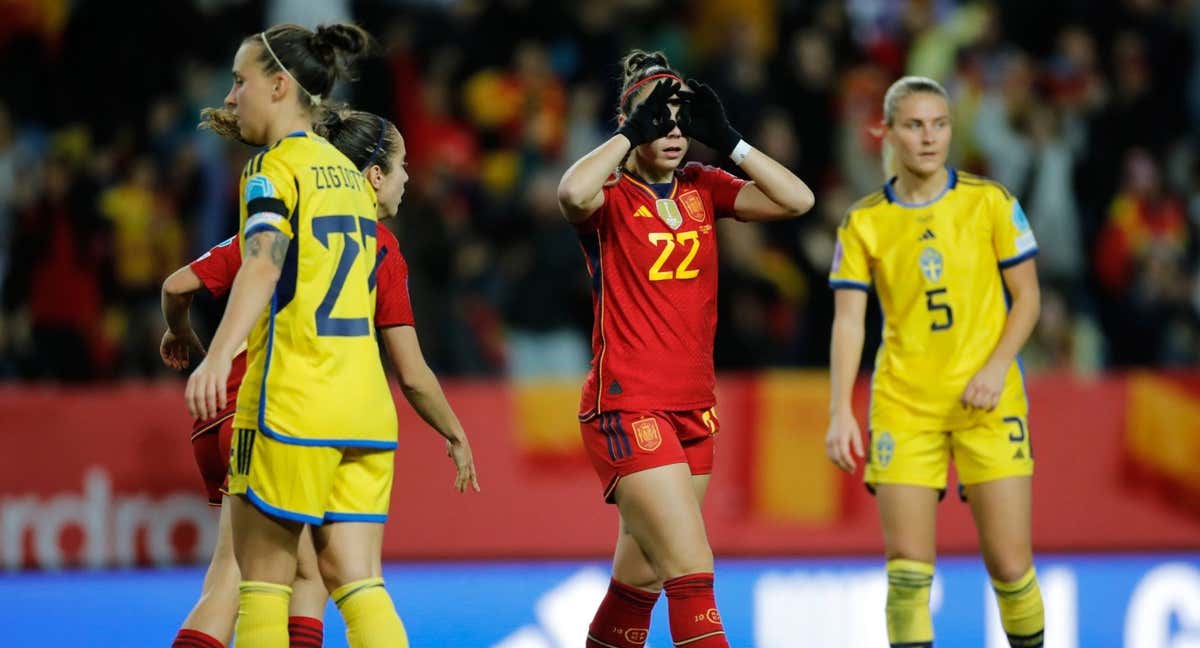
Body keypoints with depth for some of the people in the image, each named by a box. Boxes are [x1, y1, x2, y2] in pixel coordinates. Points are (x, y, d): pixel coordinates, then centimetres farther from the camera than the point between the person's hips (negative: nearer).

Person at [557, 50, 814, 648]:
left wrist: (726, 140, -8)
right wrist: (632, 133, -21)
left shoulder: (701, 189, 9)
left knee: (641, 580, 15)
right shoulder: (610, 197, -8)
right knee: (693, 574, -16)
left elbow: (796, 200, -2)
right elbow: (573, 193, -33)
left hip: (693, 409, 7)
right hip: (627, 409, -7)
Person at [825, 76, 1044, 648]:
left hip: (987, 404, -1)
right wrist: (840, 413, -11)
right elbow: (847, 321, 0)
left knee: (1010, 564, -4)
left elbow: (1026, 298, 4)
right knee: (907, 567, -7)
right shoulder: (863, 223, 3)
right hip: (903, 406, 1)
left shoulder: (990, 202, 1)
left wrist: (997, 367, -11)